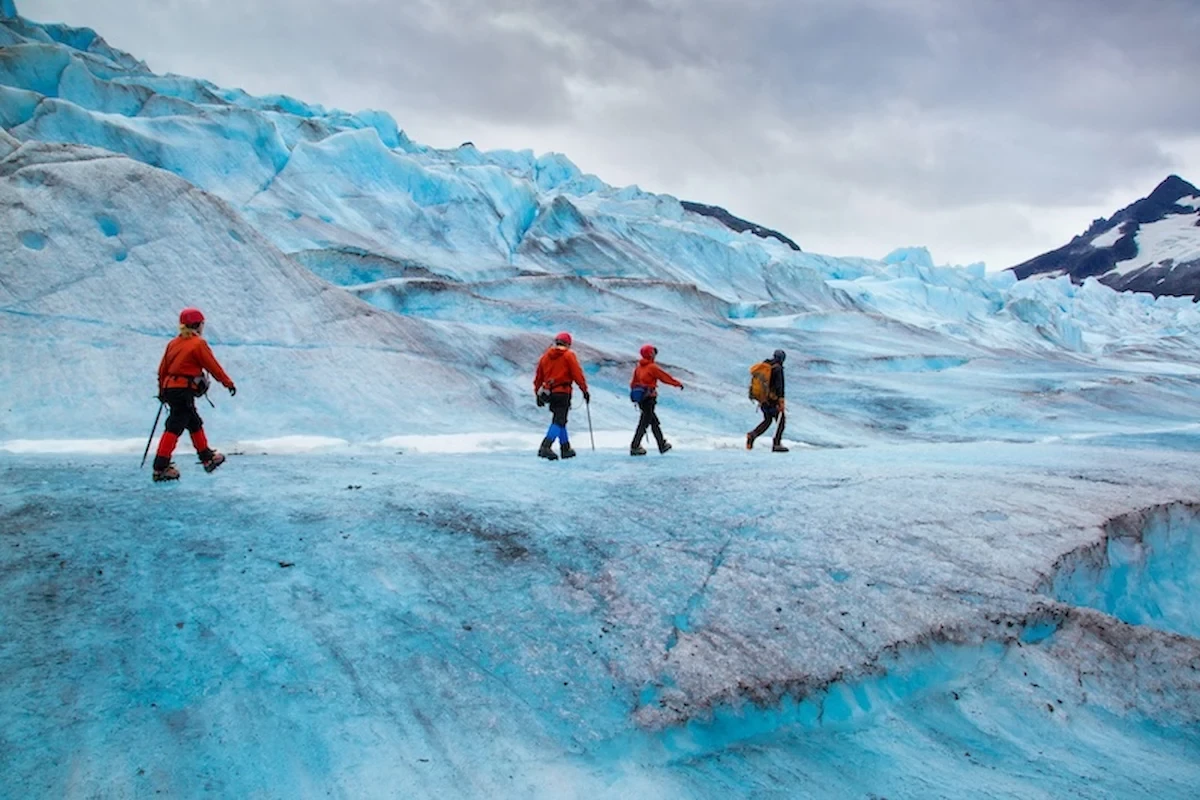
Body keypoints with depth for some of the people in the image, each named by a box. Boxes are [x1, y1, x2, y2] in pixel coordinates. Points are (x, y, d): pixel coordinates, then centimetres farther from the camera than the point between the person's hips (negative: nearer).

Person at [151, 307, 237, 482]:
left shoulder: (173, 343, 12)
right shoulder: (198, 344, -9)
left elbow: (162, 369, 15)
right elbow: (213, 366, -6)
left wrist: (162, 390, 24)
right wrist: (229, 383, 4)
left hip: (170, 388, 9)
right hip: (184, 390, -9)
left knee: (194, 422, 20)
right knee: (175, 427, -9)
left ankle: (207, 458, 32)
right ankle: (161, 468, -11)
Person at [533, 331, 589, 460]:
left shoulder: (545, 356, 12)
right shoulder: (568, 355, -3)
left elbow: (538, 376, 15)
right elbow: (577, 374, -8)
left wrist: (538, 394, 22)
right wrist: (585, 390, -2)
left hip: (549, 392, 6)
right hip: (563, 393, -6)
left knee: (559, 420, 19)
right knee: (559, 421, -9)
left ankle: (565, 448, 22)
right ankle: (545, 447, -25)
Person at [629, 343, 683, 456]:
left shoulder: (638, 367, 10)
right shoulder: (652, 367, -11)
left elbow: (633, 383, 14)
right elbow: (665, 377, -5)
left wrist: (635, 393, 25)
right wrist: (678, 383, 7)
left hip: (639, 398, 8)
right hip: (649, 399, -8)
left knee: (654, 421, 16)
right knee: (644, 423, -4)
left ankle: (662, 444, 24)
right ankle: (635, 447, -6)